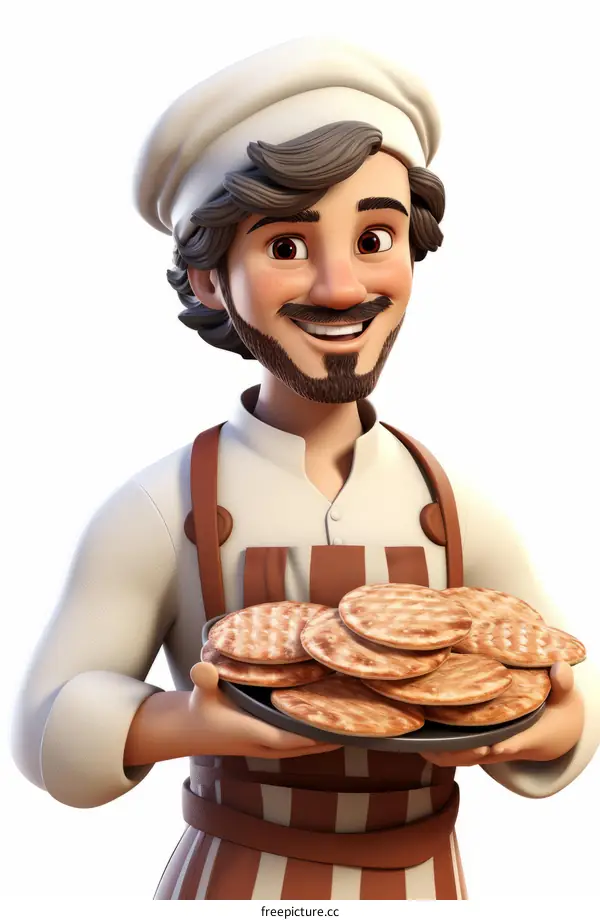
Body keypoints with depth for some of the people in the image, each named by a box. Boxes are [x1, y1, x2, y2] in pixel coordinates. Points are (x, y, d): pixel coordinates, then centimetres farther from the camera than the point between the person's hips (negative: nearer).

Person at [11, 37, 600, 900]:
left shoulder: (460, 512, -10)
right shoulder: (159, 511, -18)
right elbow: (49, 724, -14)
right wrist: (187, 723, -32)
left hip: (423, 881, 3)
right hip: (233, 877, -2)